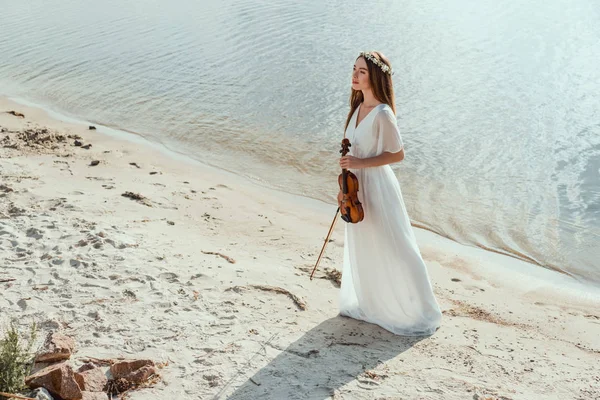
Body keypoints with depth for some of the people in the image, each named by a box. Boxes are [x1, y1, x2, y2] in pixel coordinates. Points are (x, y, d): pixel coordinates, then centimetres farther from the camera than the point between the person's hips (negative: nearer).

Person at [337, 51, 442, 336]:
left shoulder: (382, 114, -21)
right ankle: (369, 304, 41)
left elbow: (397, 154, -17)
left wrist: (360, 163, -23)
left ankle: (418, 315, 19)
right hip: (358, 187, 8)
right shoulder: (358, 107, 4)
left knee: (391, 253, 2)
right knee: (362, 251, 21)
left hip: (378, 187, -8)